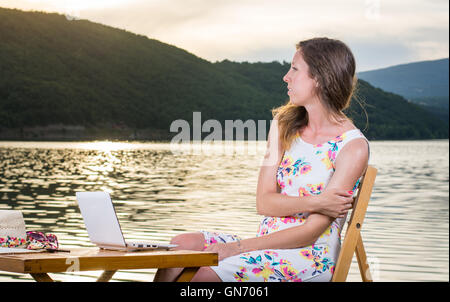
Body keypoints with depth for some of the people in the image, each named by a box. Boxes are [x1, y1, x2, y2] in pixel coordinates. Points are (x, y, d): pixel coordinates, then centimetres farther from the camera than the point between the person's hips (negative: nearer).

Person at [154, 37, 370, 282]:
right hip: (267, 247, 6)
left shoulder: (353, 146, -10)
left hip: (310, 259, -6)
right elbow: (263, 203, 2)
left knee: (208, 273, -29)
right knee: (181, 245, -17)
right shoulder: (284, 124, 10)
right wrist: (314, 202, -16)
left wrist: (239, 247, -18)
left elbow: (312, 231, -15)